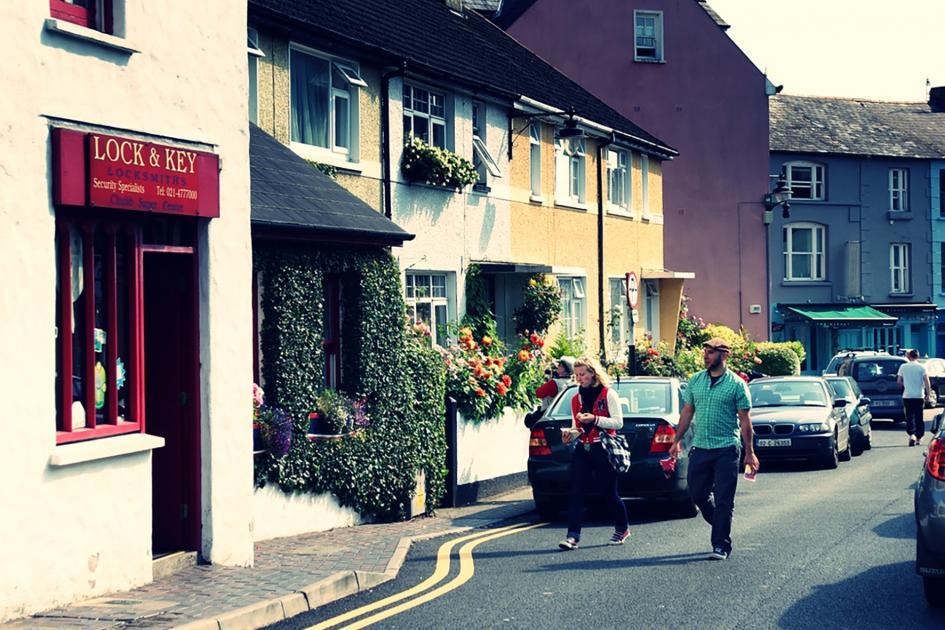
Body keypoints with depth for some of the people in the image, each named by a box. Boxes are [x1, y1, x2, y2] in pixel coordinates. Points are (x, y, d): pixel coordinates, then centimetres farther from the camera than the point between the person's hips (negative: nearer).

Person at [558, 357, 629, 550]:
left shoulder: (608, 395, -2)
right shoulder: (576, 399, 15)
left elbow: (618, 422, -8)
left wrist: (595, 419, -20)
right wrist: (570, 433, -1)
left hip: (602, 450, -5)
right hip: (582, 450, 5)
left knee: (609, 493, 5)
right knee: (576, 493, -7)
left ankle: (622, 528, 28)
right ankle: (573, 536, -11)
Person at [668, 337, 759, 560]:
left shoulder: (736, 384, -3)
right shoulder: (695, 381, 10)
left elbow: (745, 420, -3)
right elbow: (687, 412, 16)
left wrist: (749, 453, -5)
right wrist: (677, 441, 11)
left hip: (726, 450, -5)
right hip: (700, 448, 5)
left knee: (723, 501, -3)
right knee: (697, 494, 7)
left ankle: (721, 545, 3)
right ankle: (721, 526, 30)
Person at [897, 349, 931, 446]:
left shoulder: (903, 367, -1)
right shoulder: (921, 367, -4)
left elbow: (899, 381, 6)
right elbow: (927, 382, -10)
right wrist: (928, 394, -5)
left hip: (907, 396, 0)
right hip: (919, 396, 0)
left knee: (909, 416, 1)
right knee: (919, 418, 10)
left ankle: (911, 435, -20)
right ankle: (919, 438, 15)